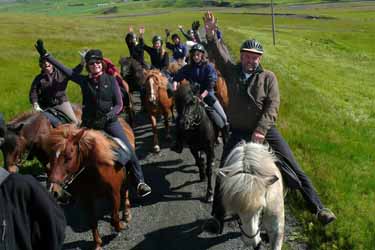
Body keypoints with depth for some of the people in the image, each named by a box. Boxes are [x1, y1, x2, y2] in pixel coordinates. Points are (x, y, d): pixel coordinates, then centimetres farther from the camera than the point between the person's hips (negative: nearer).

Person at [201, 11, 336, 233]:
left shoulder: (268, 77, -4)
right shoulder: (232, 72, 2)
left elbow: (273, 105, -13)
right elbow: (220, 55, -12)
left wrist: (261, 130, -23)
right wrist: (211, 36, -30)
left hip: (266, 131, -1)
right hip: (239, 133, 2)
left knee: (295, 170, -2)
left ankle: (318, 208, 9)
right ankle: (217, 217, 16)